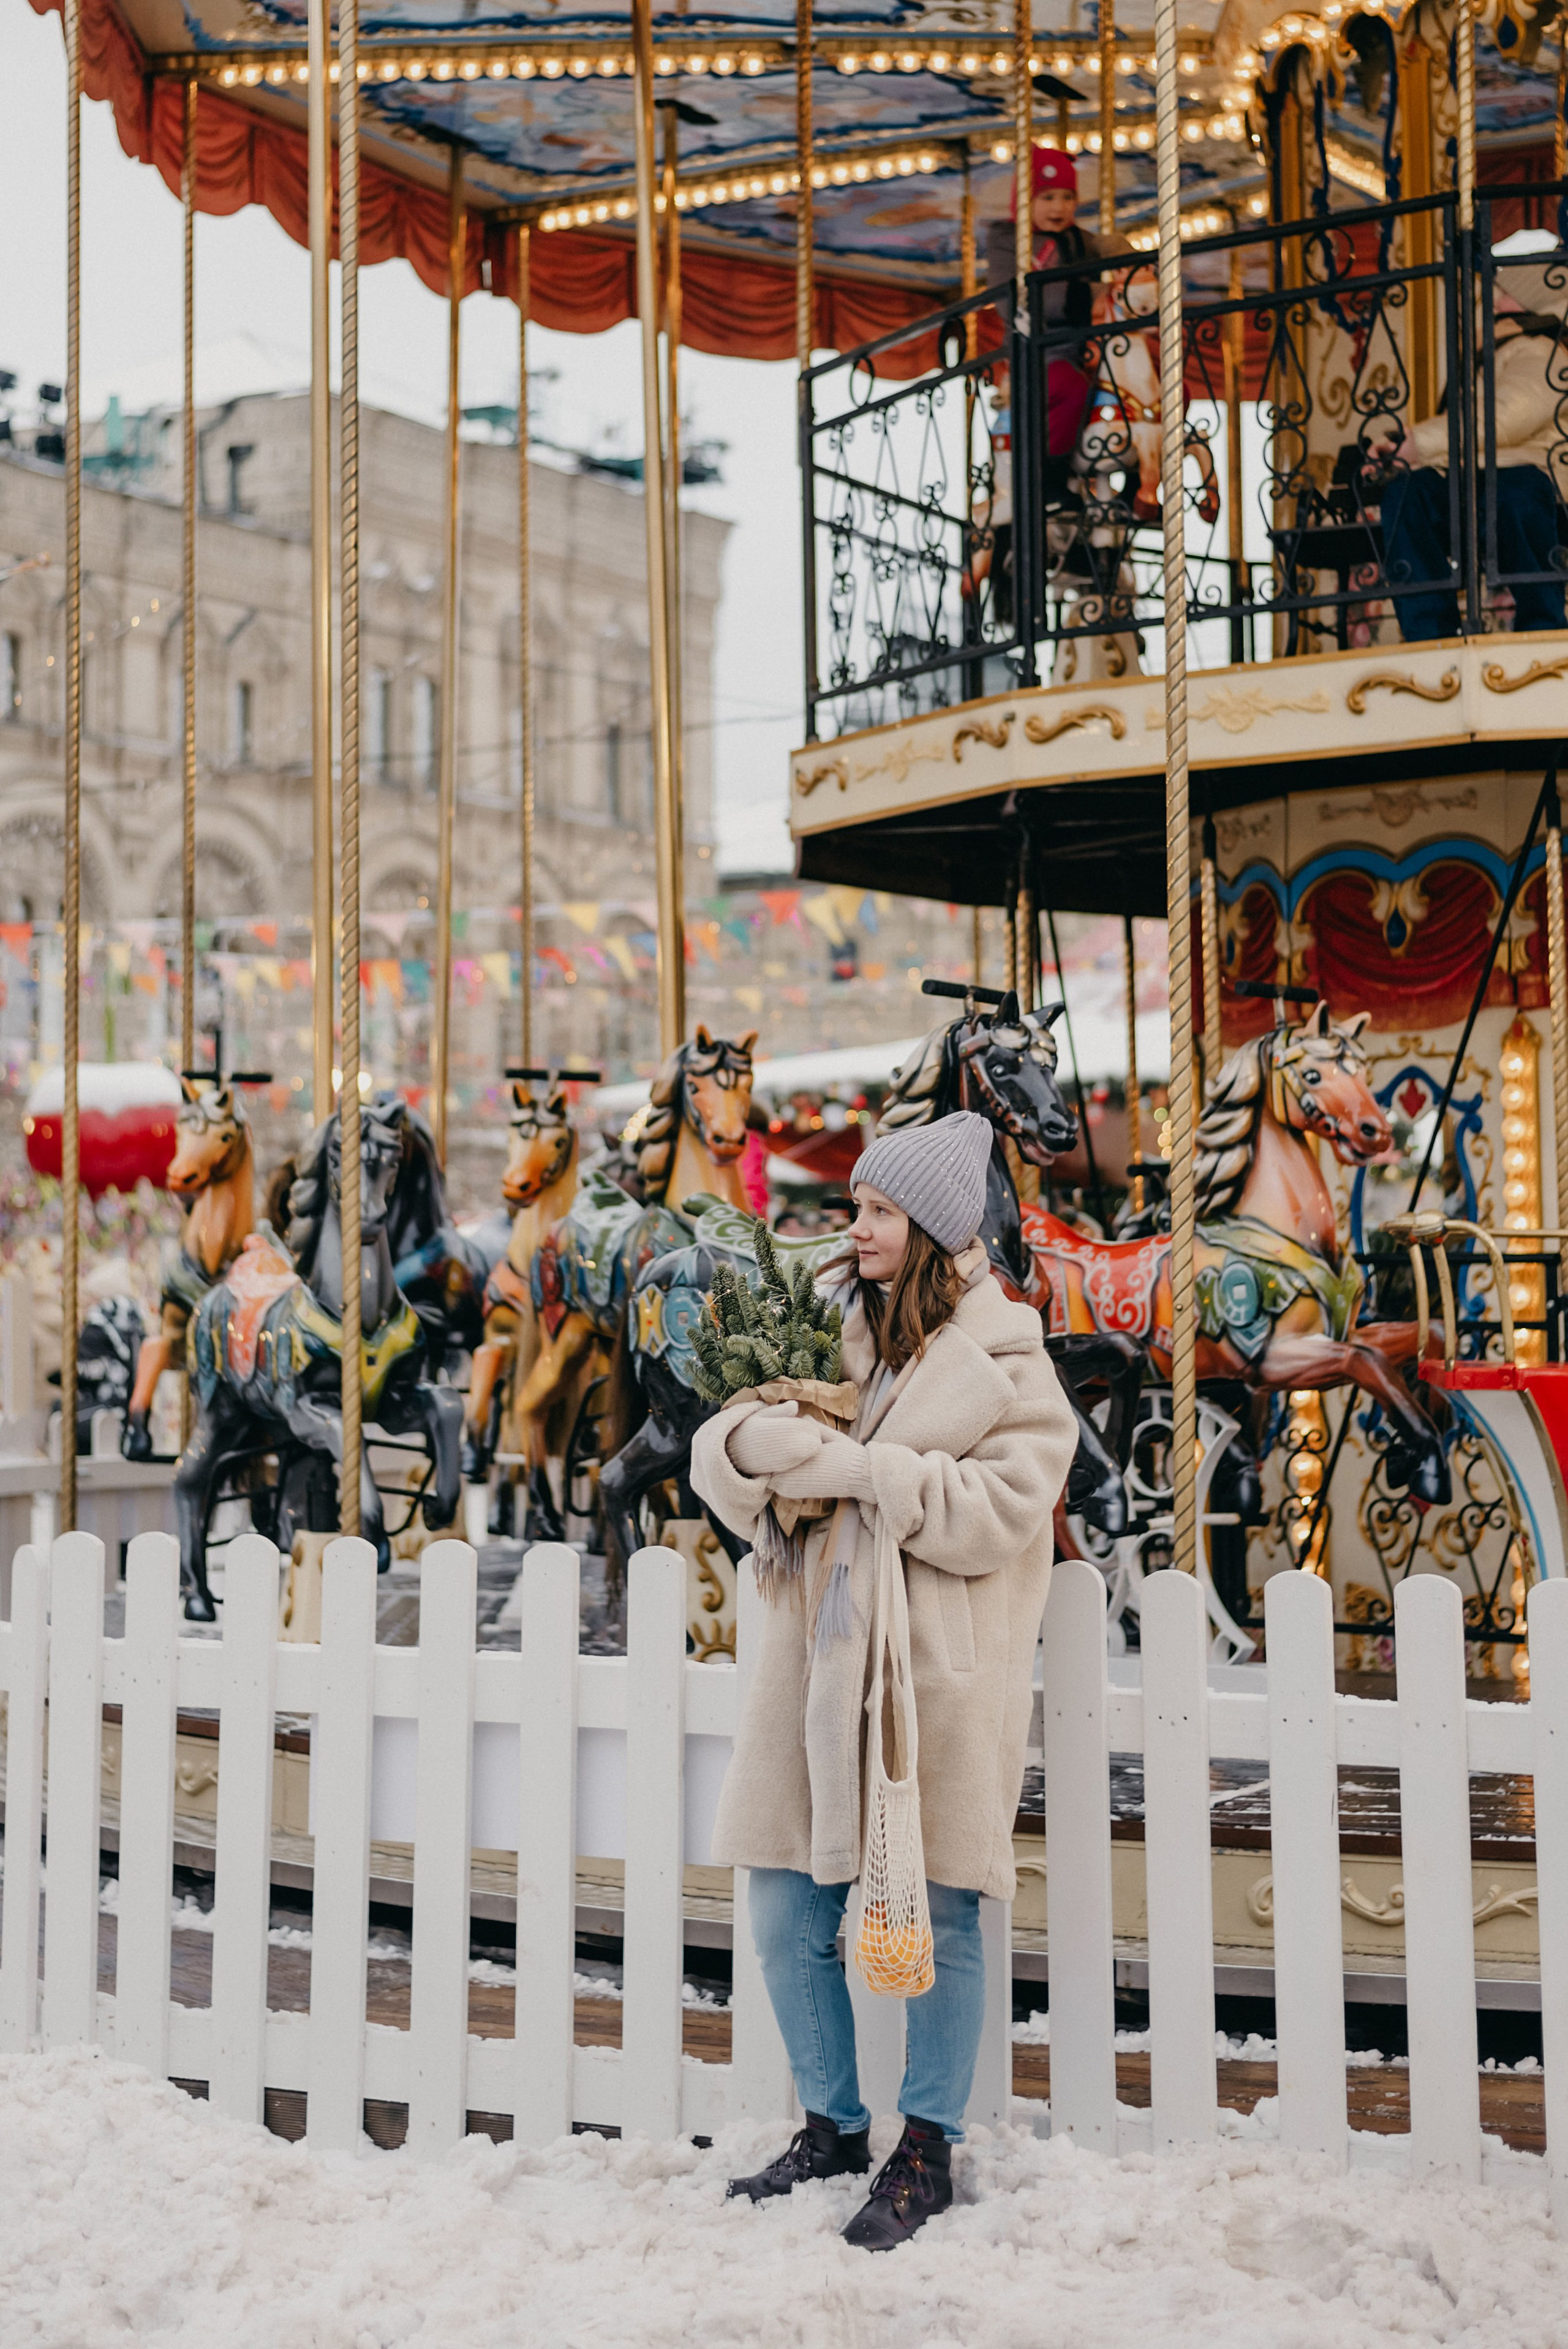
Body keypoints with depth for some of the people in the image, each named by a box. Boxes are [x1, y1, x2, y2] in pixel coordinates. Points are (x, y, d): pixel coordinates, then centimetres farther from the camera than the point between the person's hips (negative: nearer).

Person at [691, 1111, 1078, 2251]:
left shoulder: (1006, 1361, -1)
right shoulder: (824, 1324, 11)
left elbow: (999, 1512, -12)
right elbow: (723, 1467, 8)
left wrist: (866, 1469, -18)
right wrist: (754, 1439, -15)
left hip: (939, 1676, -5)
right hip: (816, 1663, 5)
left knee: (933, 1922, 1)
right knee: (789, 1919, 9)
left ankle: (929, 2149, 18)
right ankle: (834, 2126, 28)